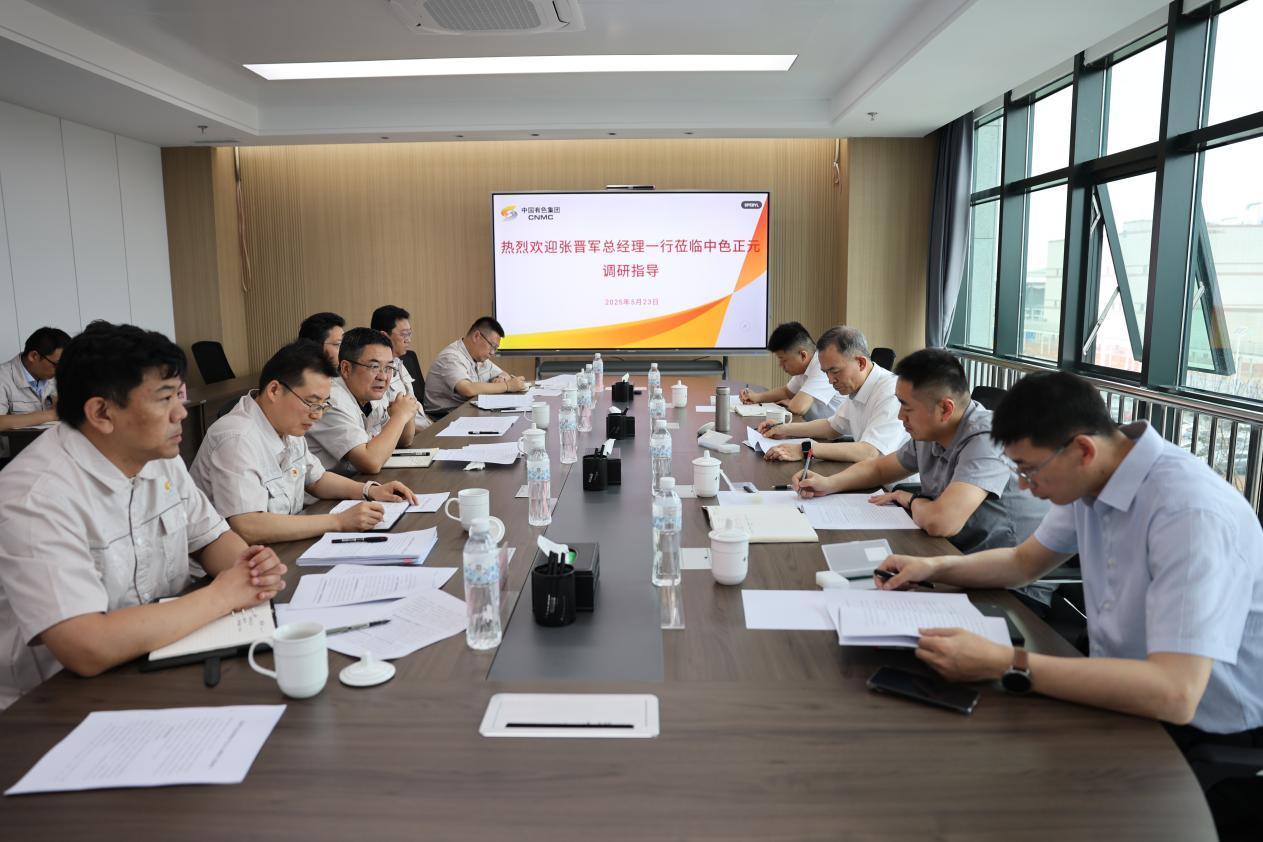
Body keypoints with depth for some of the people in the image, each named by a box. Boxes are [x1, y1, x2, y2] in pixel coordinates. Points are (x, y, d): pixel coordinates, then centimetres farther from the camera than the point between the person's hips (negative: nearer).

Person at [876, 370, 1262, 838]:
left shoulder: (1191, 513, -29)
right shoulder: (1092, 479, -3)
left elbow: (1173, 694, -36)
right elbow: (1024, 562, 13)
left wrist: (1005, 664, -38)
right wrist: (933, 567, -2)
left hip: (1206, 742, -7)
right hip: (1129, 696, 7)